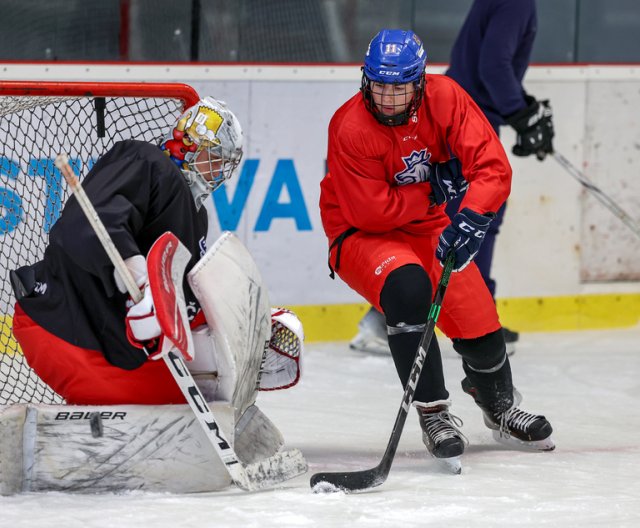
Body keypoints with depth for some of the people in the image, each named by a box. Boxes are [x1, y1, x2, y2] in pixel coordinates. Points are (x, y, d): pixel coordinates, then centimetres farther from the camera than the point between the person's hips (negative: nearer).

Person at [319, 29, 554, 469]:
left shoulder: (444, 98, -16)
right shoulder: (351, 129, -25)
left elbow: (492, 165, -21)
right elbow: (373, 212, -25)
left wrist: (471, 218, -36)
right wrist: (434, 190, -21)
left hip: (430, 228, 4)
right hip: (362, 236, -4)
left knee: (480, 326, 2)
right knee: (407, 286, -34)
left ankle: (500, 407, 36)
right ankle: (433, 414, -23)